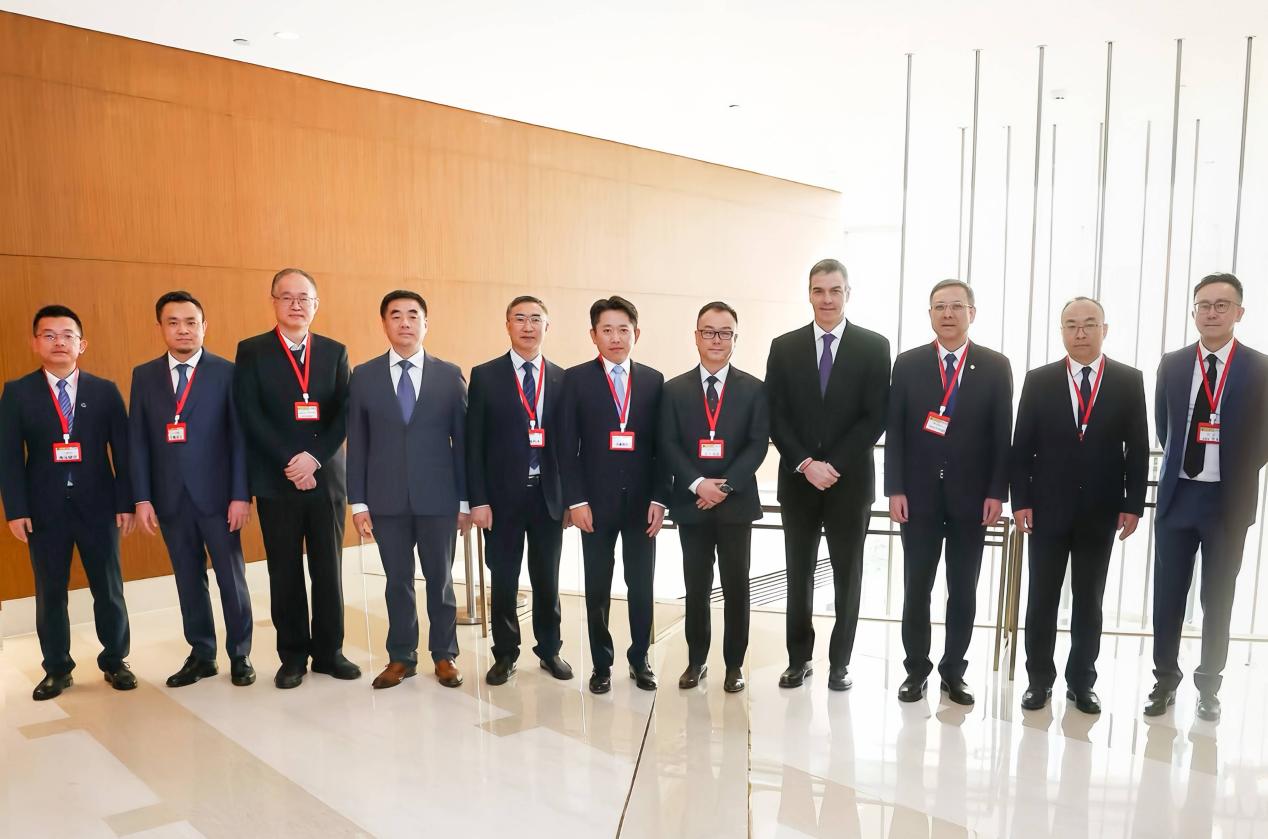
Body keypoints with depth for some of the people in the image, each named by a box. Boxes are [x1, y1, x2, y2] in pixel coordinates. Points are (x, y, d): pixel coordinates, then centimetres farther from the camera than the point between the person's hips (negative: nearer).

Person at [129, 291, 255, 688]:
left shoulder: (227, 372, -3)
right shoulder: (144, 376, 7)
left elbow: (239, 437, -6)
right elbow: (138, 441, 5)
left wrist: (241, 494, -11)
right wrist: (142, 498, -1)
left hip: (216, 494, -3)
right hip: (170, 498, 3)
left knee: (231, 577, 6)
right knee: (189, 579, 12)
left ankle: (239, 655, 20)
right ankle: (201, 655, 25)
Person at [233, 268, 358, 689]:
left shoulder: (335, 352, 8)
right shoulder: (252, 351, 2)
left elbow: (344, 414, 0)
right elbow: (251, 416, -7)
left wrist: (314, 458, -13)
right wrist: (289, 464, -15)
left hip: (325, 477, 2)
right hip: (276, 480, -1)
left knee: (329, 569, 8)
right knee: (285, 572, 7)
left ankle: (329, 651, 20)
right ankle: (293, 656, 19)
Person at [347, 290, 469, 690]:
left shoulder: (450, 375, 1)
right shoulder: (363, 376, 4)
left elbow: (463, 440, 1)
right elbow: (357, 444, 3)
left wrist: (466, 499, -1)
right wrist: (358, 501, -1)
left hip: (438, 497, -1)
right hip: (387, 499, 1)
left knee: (440, 579, 10)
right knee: (398, 581, 10)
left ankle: (444, 654, 25)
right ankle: (401, 657, 24)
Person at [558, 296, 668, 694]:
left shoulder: (653, 380, 6)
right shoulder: (576, 378, 0)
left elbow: (662, 445, 4)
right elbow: (567, 446, -3)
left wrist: (659, 498, -3)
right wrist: (575, 500, -9)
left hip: (642, 501, 2)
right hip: (596, 501, -1)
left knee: (641, 585, 10)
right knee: (597, 588, 8)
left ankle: (640, 658, 26)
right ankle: (601, 663, 22)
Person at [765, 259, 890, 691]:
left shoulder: (874, 346, 0)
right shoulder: (784, 347, 4)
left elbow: (875, 417, -6)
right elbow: (776, 416, 0)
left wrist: (834, 465, -14)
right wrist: (805, 464, -12)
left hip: (850, 479, -1)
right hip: (797, 479, 2)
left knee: (847, 573, 8)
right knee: (799, 573, 10)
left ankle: (840, 661, 22)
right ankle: (799, 658, 23)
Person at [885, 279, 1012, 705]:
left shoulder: (995, 366, 3)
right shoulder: (908, 363, 3)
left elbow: (1003, 434, 1)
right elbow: (894, 431, 0)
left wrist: (996, 492, -5)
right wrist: (895, 489, -7)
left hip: (971, 495, 0)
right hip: (919, 494, 0)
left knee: (964, 590, 9)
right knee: (916, 587, 7)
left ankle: (953, 671, 22)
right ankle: (916, 669, 20)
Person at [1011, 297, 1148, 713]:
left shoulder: (1129, 381, 2)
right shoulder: (1039, 380, 1)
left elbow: (1137, 448, 2)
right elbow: (1022, 446, 0)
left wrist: (1133, 504, -3)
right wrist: (1021, 501, -6)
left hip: (1101, 510, 1)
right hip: (1048, 507, 0)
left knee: (1089, 599, 10)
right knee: (1043, 597, 7)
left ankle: (1081, 682, 22)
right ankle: (1039, 679, 19)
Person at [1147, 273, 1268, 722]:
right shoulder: (1172, 365, 4)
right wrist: (1181, 464, 9)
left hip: (1229, 499, -1)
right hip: (1177, 495, 2)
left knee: (1218, 599, 8)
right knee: (1168, 594, 6)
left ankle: (1209, 686, 22)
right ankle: (1165, 680, 20)